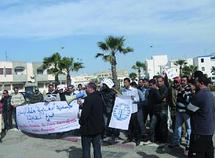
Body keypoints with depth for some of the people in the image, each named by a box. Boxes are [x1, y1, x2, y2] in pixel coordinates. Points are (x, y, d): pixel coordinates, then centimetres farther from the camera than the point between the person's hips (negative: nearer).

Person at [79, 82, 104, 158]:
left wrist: (81, 122, -3)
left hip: (88, 128, -7)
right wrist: (82, 105, 16)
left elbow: (84, 113, -23)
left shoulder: (88, 98, -20)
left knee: (86, 149, 6)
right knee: (97, 148, 16)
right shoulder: (99, 97, 6)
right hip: (98, 128, 8)